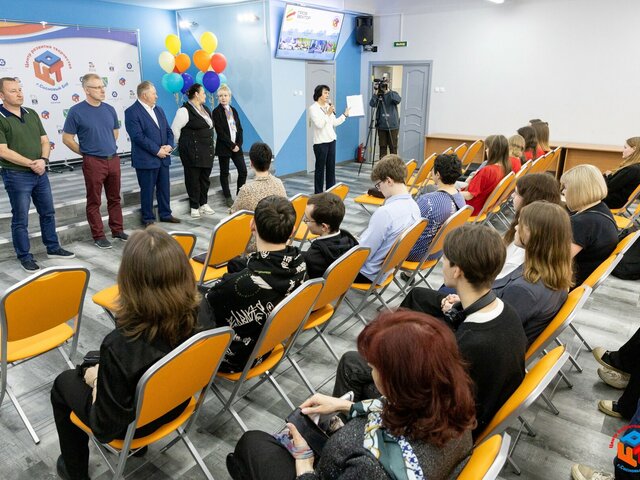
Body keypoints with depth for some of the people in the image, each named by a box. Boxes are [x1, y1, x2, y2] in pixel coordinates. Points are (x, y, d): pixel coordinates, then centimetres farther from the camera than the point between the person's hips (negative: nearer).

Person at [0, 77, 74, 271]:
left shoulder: (32, 114, 8)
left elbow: (45, 141, 7)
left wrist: (43, 160, -11)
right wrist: (30, 164, -18)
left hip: (40, 173, 6)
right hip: (16, 175, -6)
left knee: (48, 213, 16)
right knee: (21, 219, 3)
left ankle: (53, 248, 30)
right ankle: (25, 257, 15)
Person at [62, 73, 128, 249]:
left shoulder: (109, 109, 6)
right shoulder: (76, 111, -8)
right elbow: (67, 138, -3)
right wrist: (86, 153, 1)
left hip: (113, 160, 5)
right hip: (93, 162, -5)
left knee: (115, 198, 13)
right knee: (94, 201, 4)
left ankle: (117, 230, 25)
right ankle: (98, 236, 12)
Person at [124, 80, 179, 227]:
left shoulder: (159, 110, 15)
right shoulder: (132, 112, -9)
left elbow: (168, 130, 14)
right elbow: (138, 136, -17)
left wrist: (169, 146, -5)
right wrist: (157, 150, -17)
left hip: (163, 157, 7)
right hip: (146, 159, -7)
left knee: (164, 188, 13)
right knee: (147, 190, 2)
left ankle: (165, 214, 25)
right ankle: (148, 218, 14)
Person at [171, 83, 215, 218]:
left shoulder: (205, 109, 14)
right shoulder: (185, 110, -12)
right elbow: (175, 129, -13)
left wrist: (209, 144, 16)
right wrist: (184, 145, -5)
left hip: (207, 151, 8)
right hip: (192, 151, -8)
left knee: (205, 177, 12)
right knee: (193, 178, 0)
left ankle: (203, 204, 24)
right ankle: (194, 207, 8)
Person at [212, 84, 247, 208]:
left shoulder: (233, 110, 12)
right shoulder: (216, 112, -5)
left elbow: (239, 129, 9)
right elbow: (220, 132, -12)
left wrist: (238, 144, -5)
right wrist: (232, 145, -14)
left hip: (236, 146, 5)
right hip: (224, 147, -5)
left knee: (243, 170, -1)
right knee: (224, 172, 5)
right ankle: (228, 197, 14)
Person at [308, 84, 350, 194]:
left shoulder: (328, 106, 13)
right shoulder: (313, 108, -8)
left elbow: (335, 123, 16)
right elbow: (319, 124, -19)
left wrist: (345, 114, 16)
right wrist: (328, 114, -21)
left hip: (331, 140, 7)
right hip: (320, 143, -7)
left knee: (331, 167, 9)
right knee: (320, 168, -2)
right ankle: (318, 193, 5)